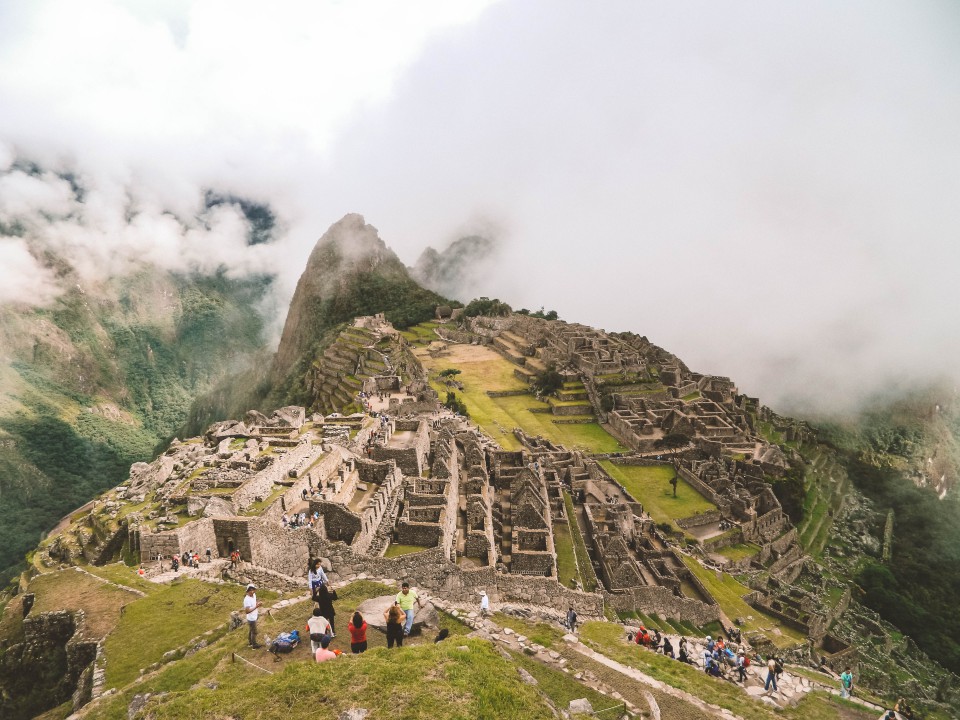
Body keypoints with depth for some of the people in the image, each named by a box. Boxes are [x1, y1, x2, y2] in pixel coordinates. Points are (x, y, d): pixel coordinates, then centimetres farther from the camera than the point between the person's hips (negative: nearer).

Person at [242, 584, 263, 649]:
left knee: (250, 630, 25)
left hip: (254, 617, 8)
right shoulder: (247, 599, -32)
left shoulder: (254, 595, -6)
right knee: (254, 632, 8)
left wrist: (259, 604, -9)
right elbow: (247, 611, -32)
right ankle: (254, 645, 23)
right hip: (251, 618, -8)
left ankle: (250, 642, 41)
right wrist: (256, 607, -36)